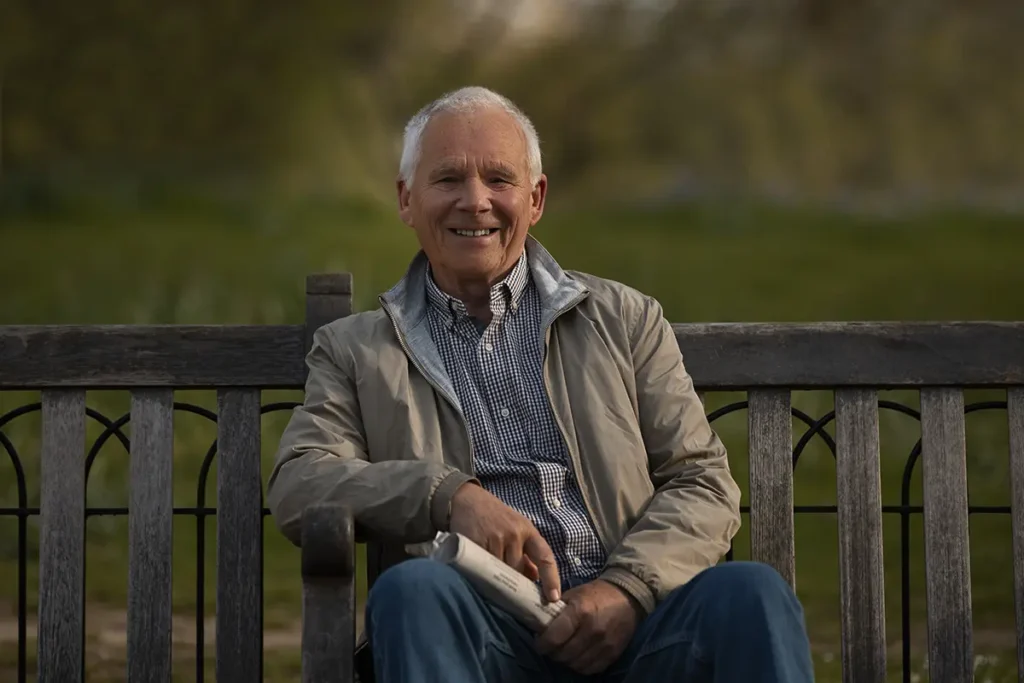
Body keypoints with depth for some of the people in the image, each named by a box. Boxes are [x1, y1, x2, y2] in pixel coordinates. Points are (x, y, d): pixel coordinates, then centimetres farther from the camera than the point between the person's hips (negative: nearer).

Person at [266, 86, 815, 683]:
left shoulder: (624, 320, 20)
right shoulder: (354, 351, 19)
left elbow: (704, 483, 12)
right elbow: (296, 487, 4)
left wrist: (627, 589, -9)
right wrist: (449, 495, -14)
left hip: (621, 624, 1)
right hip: (479, 631, 0)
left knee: (750, 591, -32)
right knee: (413, 588, -36)